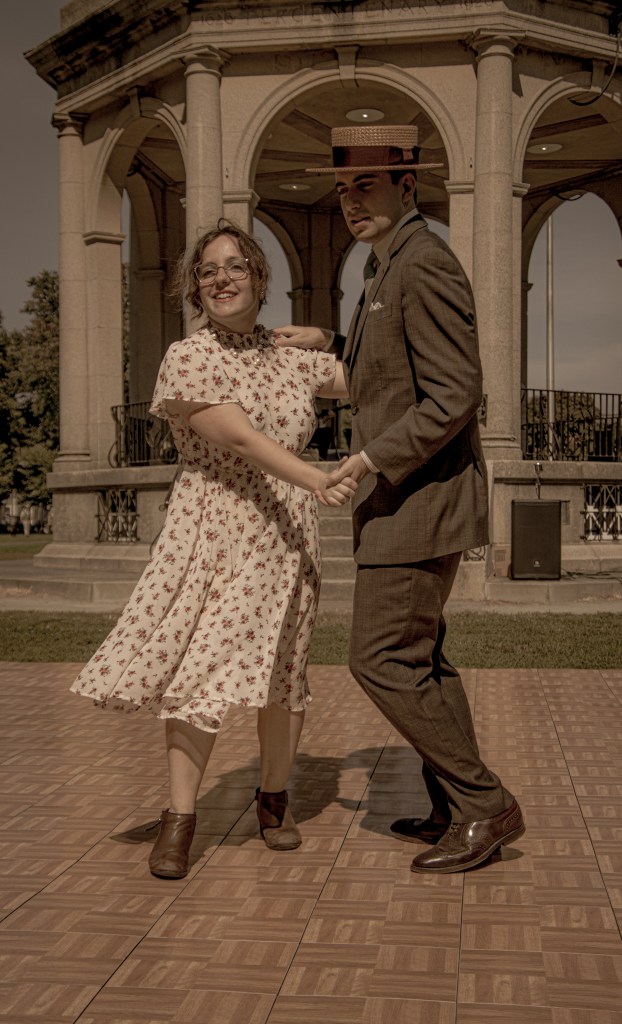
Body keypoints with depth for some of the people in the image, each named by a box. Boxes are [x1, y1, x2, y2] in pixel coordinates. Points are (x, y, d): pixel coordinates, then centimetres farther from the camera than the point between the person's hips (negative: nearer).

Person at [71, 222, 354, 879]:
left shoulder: (292, 360, 9)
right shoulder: (187, 360, -7)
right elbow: (240, 438, -19)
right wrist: (317, 481, -29)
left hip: (286, 535, 4)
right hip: (213, 531, -3)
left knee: (279, 670, 8)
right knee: (200, 668, -10)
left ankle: (273, 798, 28)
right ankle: (179, 818, 3)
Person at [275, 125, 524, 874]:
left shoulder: (423, 264, -17)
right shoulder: (391, 265, 15)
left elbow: (454, 395, -23)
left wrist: (373, 461, -20)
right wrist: (332, 345, 17)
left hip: (419, 497, -11)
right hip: (409, 498, 11)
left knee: (382, 659, -7)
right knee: (417, 655, 16)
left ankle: (484, 805, 3)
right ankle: (454, 811, 25)